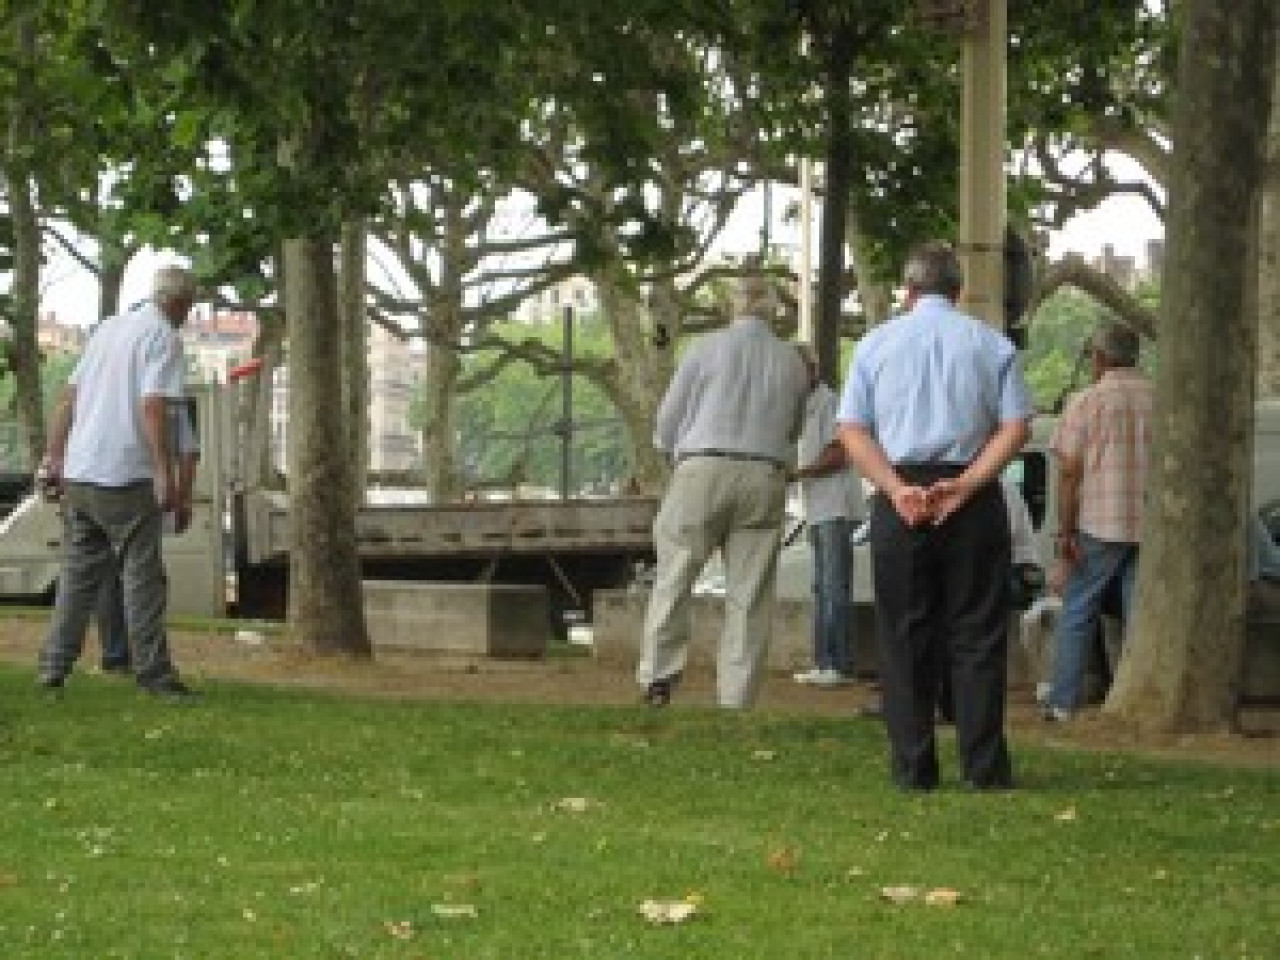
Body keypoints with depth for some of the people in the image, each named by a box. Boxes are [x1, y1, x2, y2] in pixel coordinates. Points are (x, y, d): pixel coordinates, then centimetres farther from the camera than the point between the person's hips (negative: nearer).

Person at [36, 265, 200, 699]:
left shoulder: (108, 330, 16)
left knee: (78, 574, 12)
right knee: (143, 577, -1)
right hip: (125, 475, -7)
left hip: (79, 472, 7)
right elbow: (153, 408, -18)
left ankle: (54, 667, 10)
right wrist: (165, 475, -20)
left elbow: (69, 398, 16)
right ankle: (153, 671, -2)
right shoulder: (164, 338, -8)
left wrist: (55, 455, 20)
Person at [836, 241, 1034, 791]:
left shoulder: (877, 343, 9)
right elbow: (1016, 428, -4)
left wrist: (897, 490, -9)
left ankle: (912, 767, 5)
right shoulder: (991, 344, 6)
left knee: (904, 636, 5)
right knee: (977, 636, 2)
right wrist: (964, 485, -10)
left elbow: (852, 432, 0)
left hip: (898, 497, 1)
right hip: (973, 498, -1)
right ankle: (983, 767, -2)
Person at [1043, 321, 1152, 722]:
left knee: (1077, 614, 7)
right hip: (1152, 526, 3)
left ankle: (1063, 703, 6)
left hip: (1099, 524, -3)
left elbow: (1070, 471, -9)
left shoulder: (1087, 401, -5)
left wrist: (1065, 531, -5)